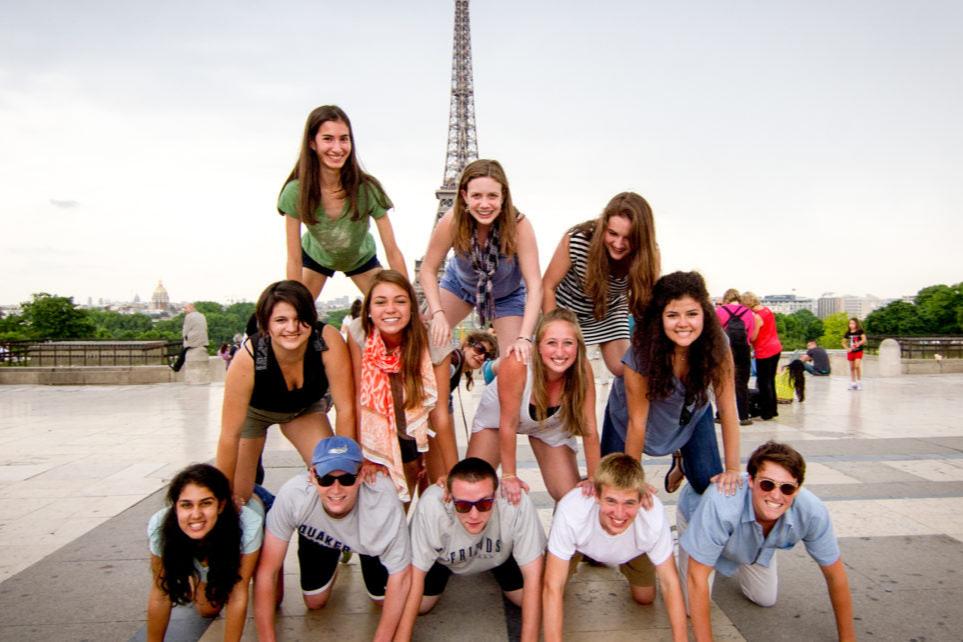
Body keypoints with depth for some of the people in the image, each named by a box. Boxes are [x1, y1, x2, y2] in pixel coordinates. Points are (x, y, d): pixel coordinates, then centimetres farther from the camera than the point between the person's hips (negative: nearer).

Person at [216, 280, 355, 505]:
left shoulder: (328, 340, -37)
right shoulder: (247, 359, -38)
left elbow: (345, 409, -28)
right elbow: (230, 435, -28)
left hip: (304, 407, 1)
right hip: (253, 410, -1)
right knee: (238, 496, 1)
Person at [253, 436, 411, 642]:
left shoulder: (384, 501, -43)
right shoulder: (292, 494, -42)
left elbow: (400, 576, -28)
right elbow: (266, 570, -31)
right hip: (318, 536, 1)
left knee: (383, 599, 2)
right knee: (314, 602, 5)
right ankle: (333, 559, 34)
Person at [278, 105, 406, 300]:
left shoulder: (368, 189, -32)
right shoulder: (296, 192, -31)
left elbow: (392, 252, -26)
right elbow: (294, 260, -25)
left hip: (361, 258, 0)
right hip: (316, 256, 0)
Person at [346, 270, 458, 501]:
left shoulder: (432, 343, -25)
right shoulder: (358, 334, -22)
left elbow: (440, 413, -20)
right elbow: (358, 398, -16)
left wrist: (453, 475, -18)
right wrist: (363, 456, -16)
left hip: (427, 428, -1)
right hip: (383, 433, 1)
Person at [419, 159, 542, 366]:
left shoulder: (519, 225, -34)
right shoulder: (452, 221, -31)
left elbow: (534, 285, -34)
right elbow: (428, 270, -20)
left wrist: (524, 338, -44)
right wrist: (438, 314, -34)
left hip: (507, 294, -1)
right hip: (460, 283, 1)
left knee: (516, 359, -10)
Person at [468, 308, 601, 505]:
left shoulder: (582, 370, -32)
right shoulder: (517, 365, -40)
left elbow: (589, 429, -21)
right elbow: (508, 424, -27)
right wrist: (509, 476, -20)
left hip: (551, 425, 2)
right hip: (498, 417, -1)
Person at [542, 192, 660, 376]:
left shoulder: (648, 255, -27)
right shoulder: (577, 239, -34)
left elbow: (647, 303, -19)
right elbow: (548, 286, -20)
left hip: (610, 313, 2)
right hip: (567, 309, -2)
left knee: (625, 370, -3)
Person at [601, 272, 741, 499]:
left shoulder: (717, 342, -28)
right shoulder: (642, 353, -35)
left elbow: (727, 407, -20)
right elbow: (637, 421, -26)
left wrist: (733, 470, -21)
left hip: (691, 411, 2)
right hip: (629, 415, -2)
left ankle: (682, 461, 26)